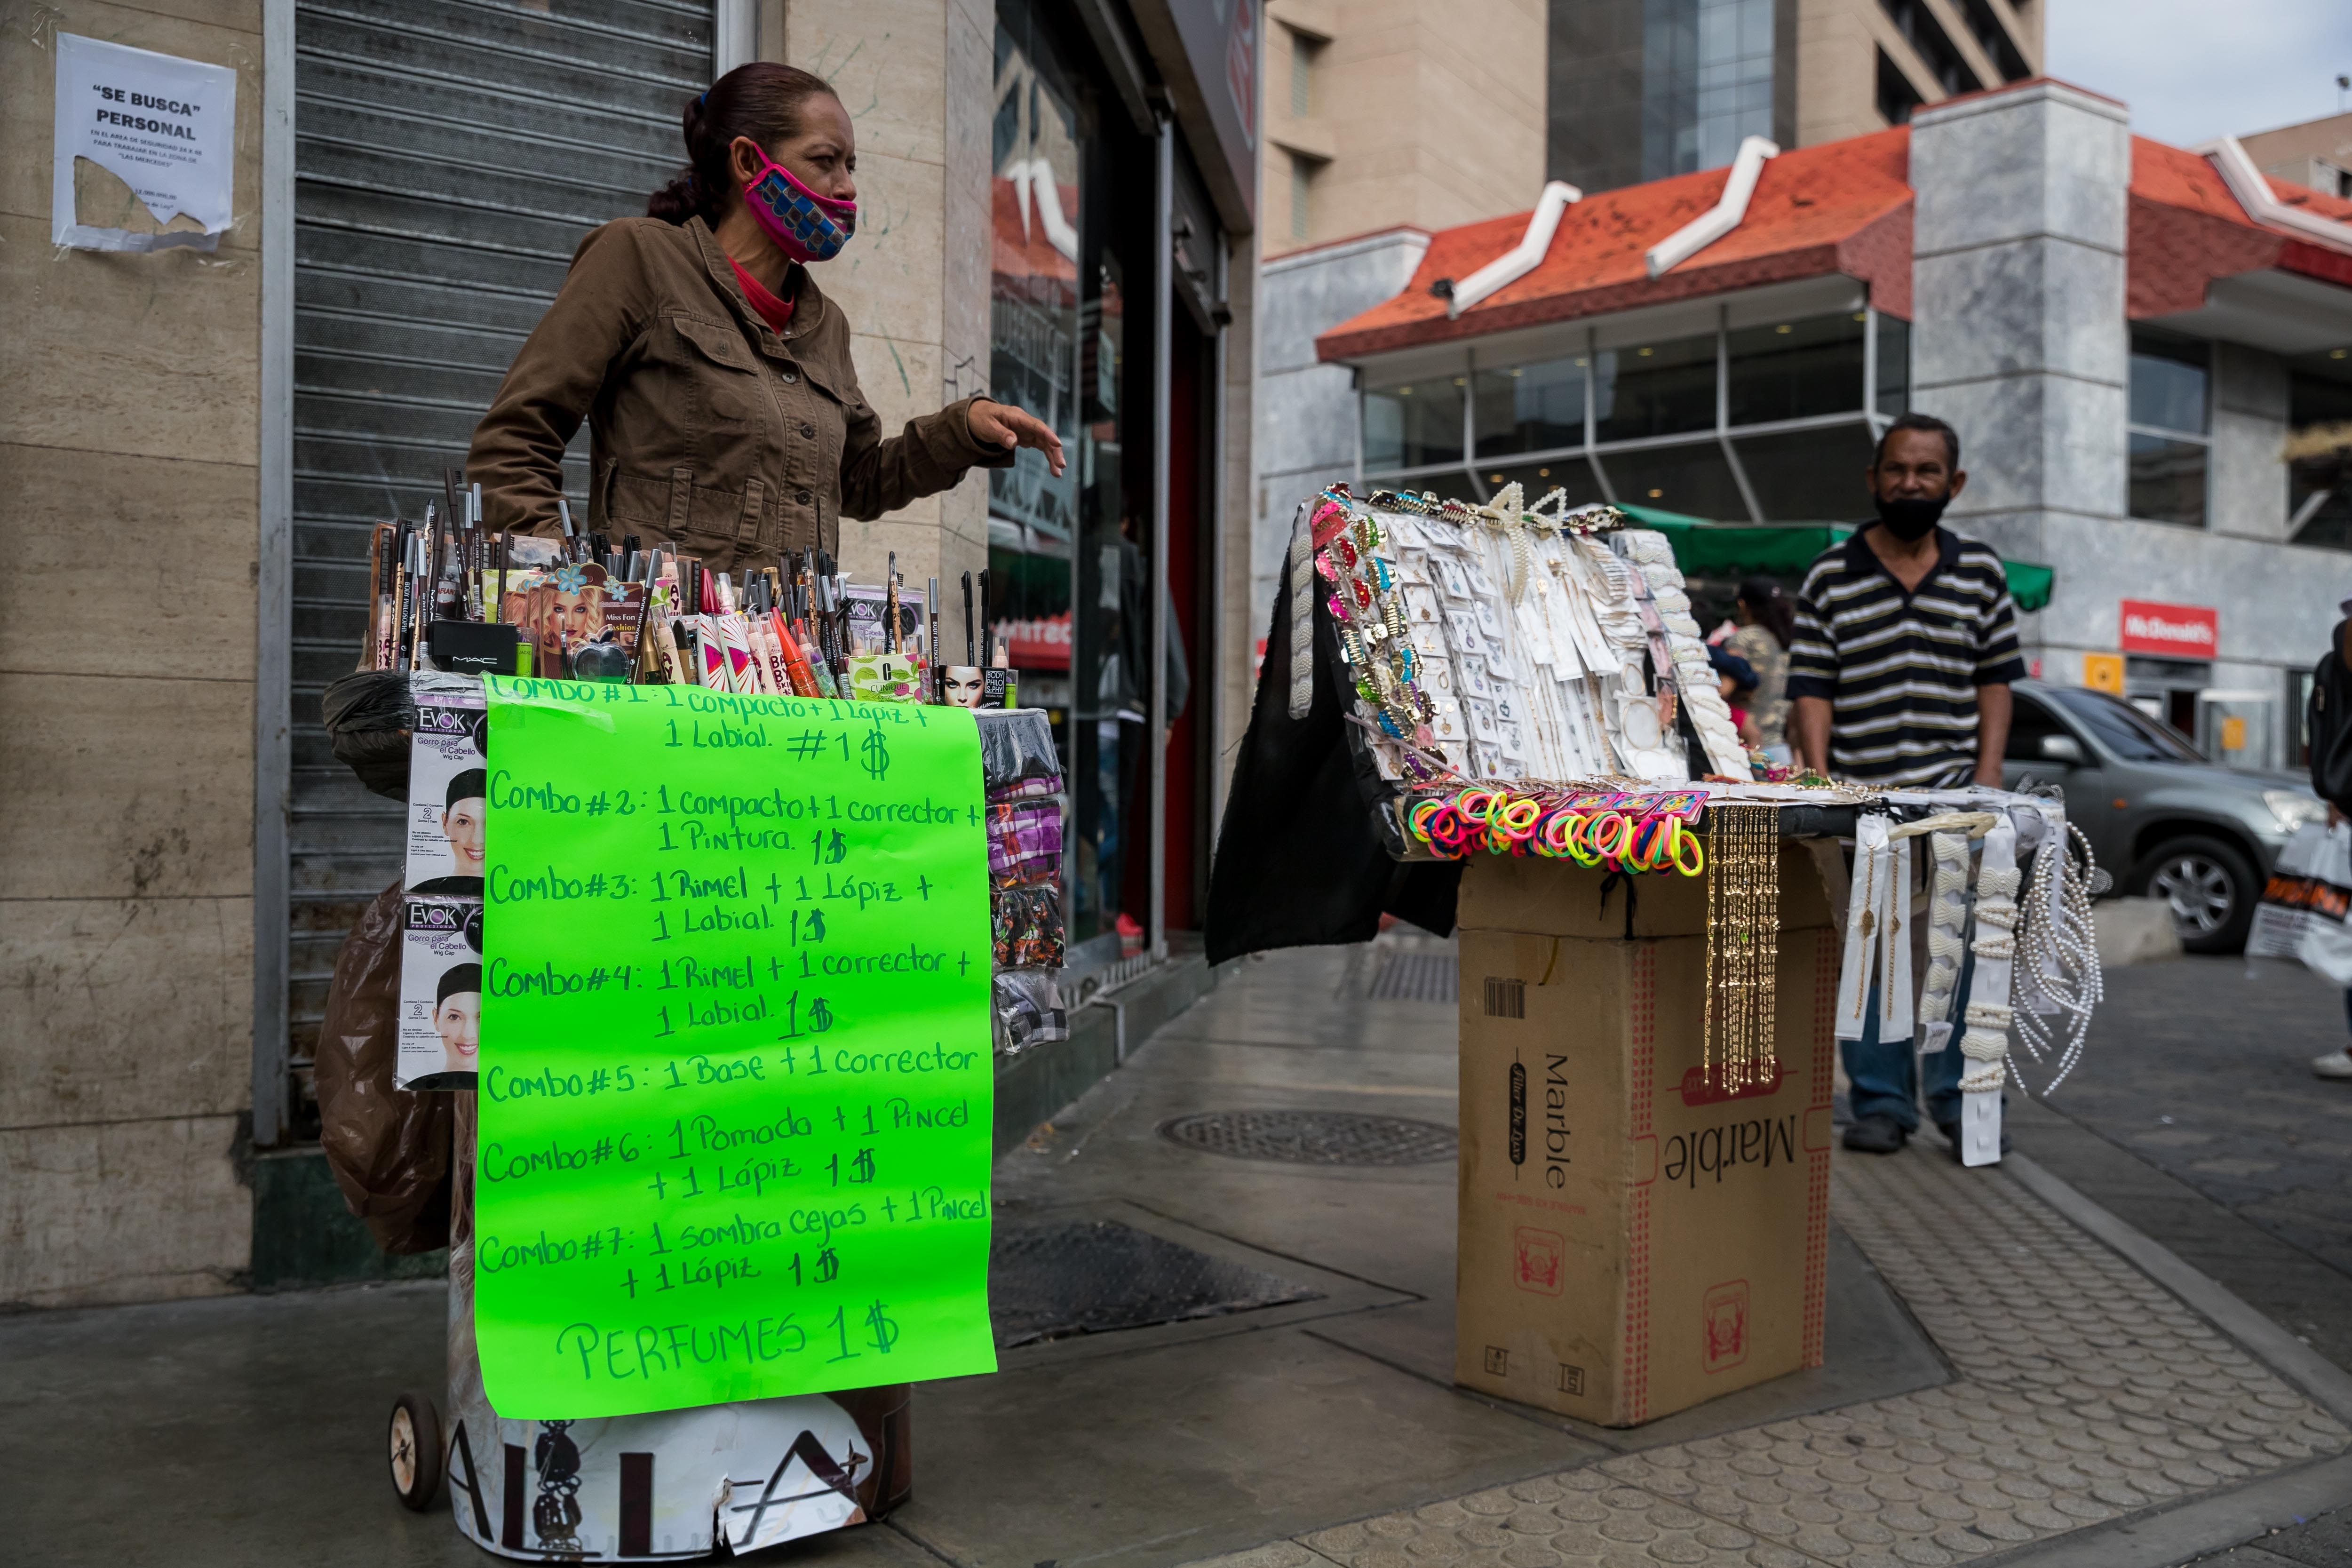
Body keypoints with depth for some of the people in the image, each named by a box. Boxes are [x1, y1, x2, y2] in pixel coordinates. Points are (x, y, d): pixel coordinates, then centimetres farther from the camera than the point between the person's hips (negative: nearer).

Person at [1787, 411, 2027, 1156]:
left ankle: (1961, 1101, 11)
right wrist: (1817, 782, -9)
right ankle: (1882, 1102, 16)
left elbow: (1995, 679, 11)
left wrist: (1989, 772, 0)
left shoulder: (1980, 571, 9)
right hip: (1860, 795, -1)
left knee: (1967, 948, -1)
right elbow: (1812, 689, 0)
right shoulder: (1829, 576, 3)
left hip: (1955, 790, 1)